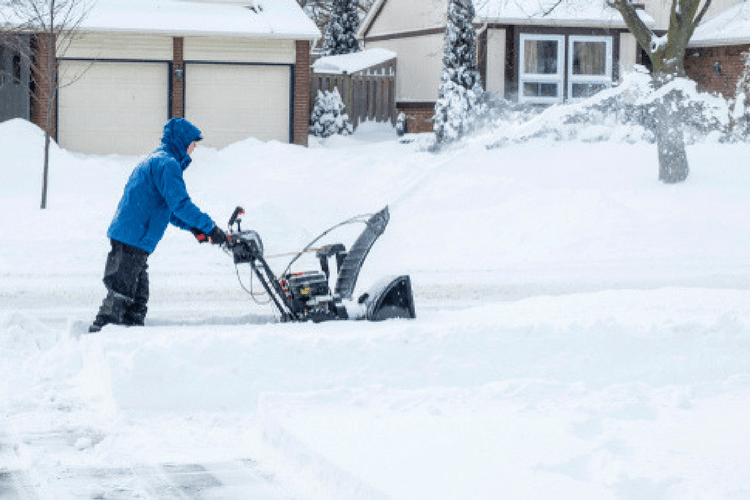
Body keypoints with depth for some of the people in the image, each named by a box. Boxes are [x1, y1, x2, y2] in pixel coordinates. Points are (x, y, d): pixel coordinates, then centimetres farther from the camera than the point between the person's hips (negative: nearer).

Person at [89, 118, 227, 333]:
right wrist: (210, 228, -13)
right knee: (121, 294, -10)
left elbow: (166, 207, 28)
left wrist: (192, 226, 17)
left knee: (138, 299, 12)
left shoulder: (154, 160, 22)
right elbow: (179, 204, -18)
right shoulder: (167, 164, -11)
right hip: (133, 240, -10)